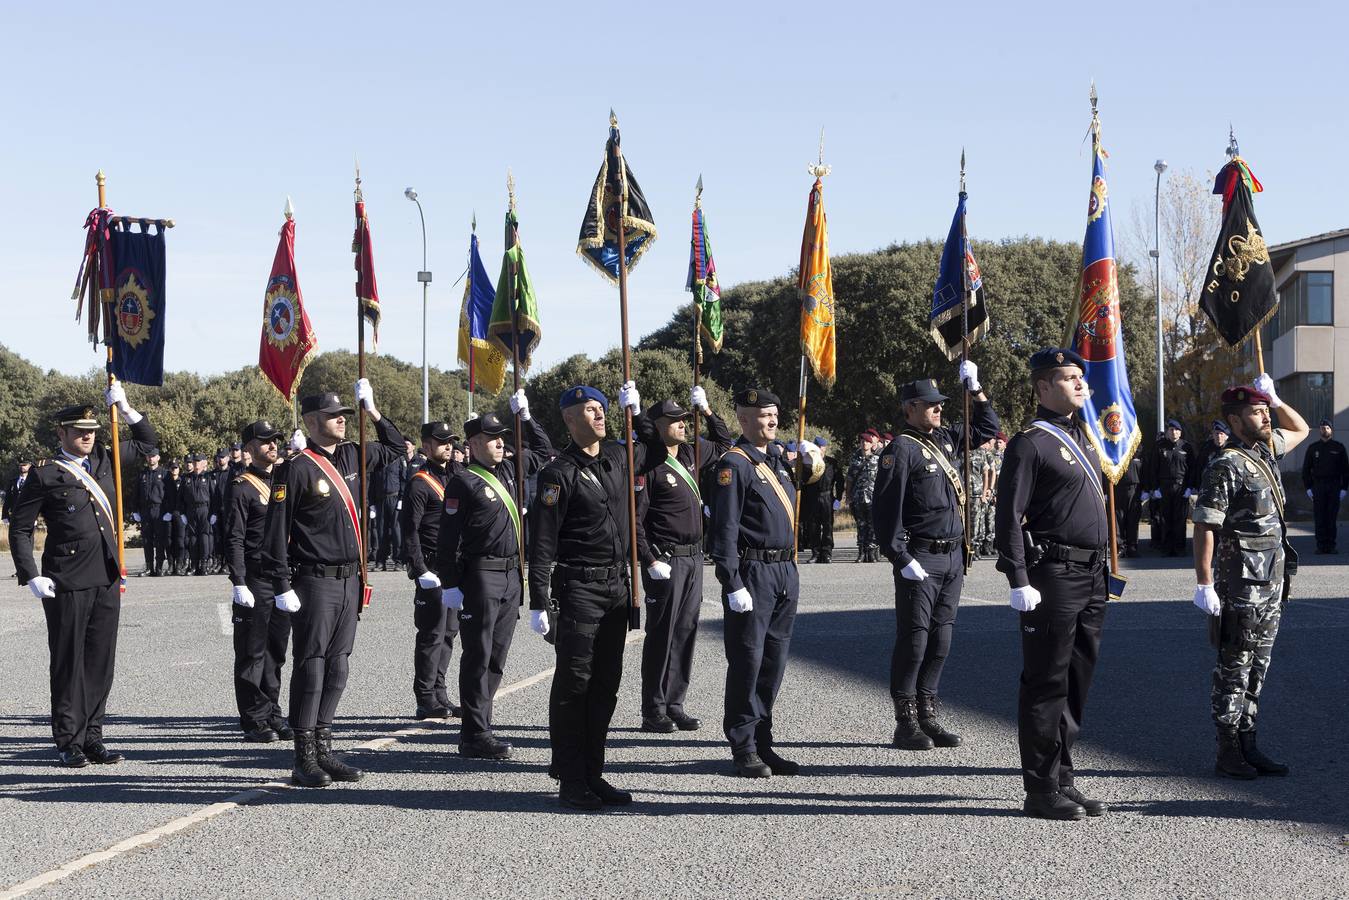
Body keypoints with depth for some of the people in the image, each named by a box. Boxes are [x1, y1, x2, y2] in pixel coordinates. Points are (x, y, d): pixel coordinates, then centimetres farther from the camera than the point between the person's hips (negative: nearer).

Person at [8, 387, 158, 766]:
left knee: (101, 662, 8)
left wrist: (125, 408, 10)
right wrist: (31, 576, -9)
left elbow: (147, 441, 25)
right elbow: (20, 528, -2)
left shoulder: (103, 461, 13)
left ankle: (92, 738, 16)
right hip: (67, 584, -6)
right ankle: (69, 742, 8)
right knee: (68, 663, 1)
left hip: (107, 580, 6)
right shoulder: (45, 475, -3)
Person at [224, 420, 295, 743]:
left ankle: (272, 715, 18)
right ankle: (254, 722, 4)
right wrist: (238, 583, -17)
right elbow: (234, 540, -11)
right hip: (255, 581, -7)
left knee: (276, 652, 11)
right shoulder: (241, 487, -6)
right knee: (252, 653, -1)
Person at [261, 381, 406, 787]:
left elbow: (394, 447, 31)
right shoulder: (296, 468, -10)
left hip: (349, 581, 7)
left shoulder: (351, 457, 12)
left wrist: (372, 411, 18)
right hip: (315, 582, -7)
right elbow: (276, 531, -12)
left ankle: (323, 750, 17)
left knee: (337, 667, 10)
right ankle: (304, 760, 0)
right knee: (310, 666, -4)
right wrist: (282, 585, -16)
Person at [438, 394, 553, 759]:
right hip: (480, 576, -8)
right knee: (478, 657, -4)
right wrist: (450, 584, -15)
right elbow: (448, 537, -12)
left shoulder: (508, 471, 14)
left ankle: (479, 727, 18)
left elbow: (543, 451, 32)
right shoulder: (463, 481, -9)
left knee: (496, 657, 10)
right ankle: (475, 736, -1)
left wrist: (525, 417, 22)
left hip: (511, 576, 8)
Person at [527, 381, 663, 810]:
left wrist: (636, 413, 20)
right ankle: (570, 781, 2)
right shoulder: (559, 472, -9)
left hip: (617, 585, 7)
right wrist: (538, 602, -16)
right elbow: (542, 541, -12)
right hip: (578, 587, -7)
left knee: (605, 685, 10)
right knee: (573, 684, -3)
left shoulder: (617, 457, 11)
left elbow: (656, 453, 34)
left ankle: (593, 775, 17)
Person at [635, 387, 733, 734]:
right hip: (666, 561, -8)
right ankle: (653, 712, 4)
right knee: (661, 634, -3)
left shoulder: (690, 455, 12)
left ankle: (674, 705, 17)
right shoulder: (649, 465, -12)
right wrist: (650, 561, -18)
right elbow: (634, 519, -14)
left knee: (685, 632, 9)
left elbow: (723, 443, 32)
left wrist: (706, 410, 20)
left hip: (693, 558, 8)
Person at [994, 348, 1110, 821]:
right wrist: (1020, 582, -20)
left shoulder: (1083, 436, 17)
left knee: (1076, 684, 12)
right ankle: (1041, 790, 2)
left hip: (1091, 577, 9)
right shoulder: (1030, 444, -9)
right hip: (1053, 577, -9)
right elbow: (1009, 518, -14)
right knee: (1045, 686, -3)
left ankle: (1064, 782, 19)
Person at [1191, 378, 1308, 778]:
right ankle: (1228, 753, 6)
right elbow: (1204, 527, -17)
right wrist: (1204, 584, -20)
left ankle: (1248, 746, 19)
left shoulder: (1266, 451, 11)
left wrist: (1275, 399, 13)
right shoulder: (1226, 468, -14)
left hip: (1272, 582, 8)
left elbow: (1301, 430, 31)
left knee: (1257, 669, 12)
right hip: (1240, 587, -8)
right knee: (1234, 669, -1)